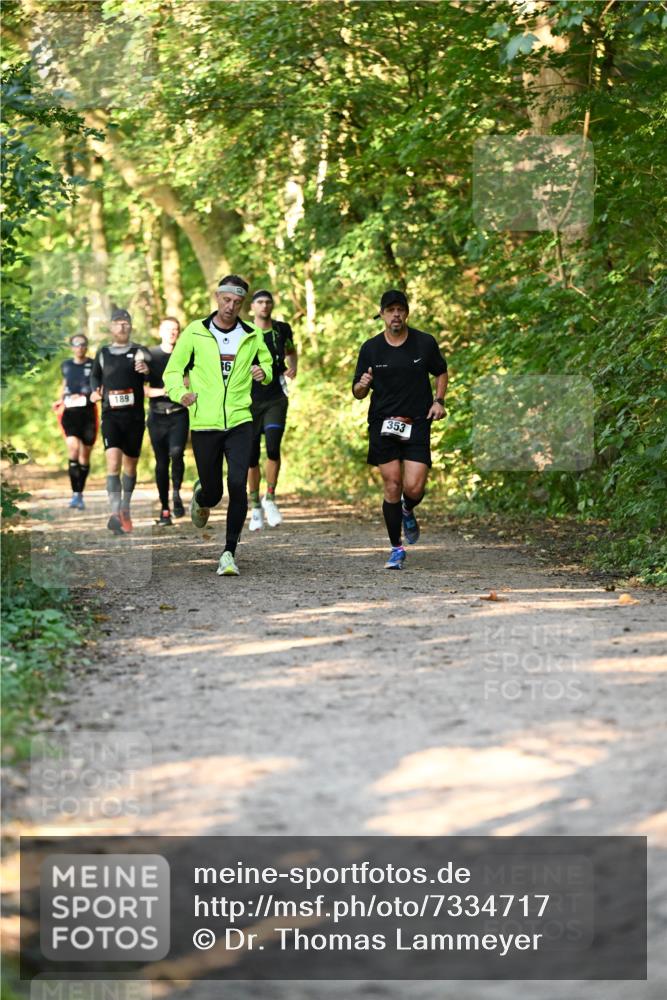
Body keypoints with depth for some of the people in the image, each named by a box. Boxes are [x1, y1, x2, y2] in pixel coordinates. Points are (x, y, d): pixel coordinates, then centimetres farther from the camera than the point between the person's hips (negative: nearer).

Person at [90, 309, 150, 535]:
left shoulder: (140, 352, 4)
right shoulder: (103, 353, 10)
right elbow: (95, 376, 27)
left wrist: (147, 370, -32)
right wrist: (96, 390, 5)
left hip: (134, 415, 0)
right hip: (111, 415, 0)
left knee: (130, 464, 10)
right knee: (113, 460, -17)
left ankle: (125, 510, 28)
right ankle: (115, 514, -23)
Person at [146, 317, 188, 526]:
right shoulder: (150, 356, 5)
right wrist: (163, 391, -13)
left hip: (179, 414, -1)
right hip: (157, 415, 1)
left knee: (176, 453, -23)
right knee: (161, 462, 2)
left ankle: (176, 493, -3)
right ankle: (164, 509, 9)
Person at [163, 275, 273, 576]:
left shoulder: (252, 336, 6)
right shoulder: (195, 332, 0)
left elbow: (267, 362, 22)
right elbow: (172, 370, 2)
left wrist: (264, 373, -3)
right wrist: (180, 392, -19)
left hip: (239, 422, 1)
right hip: (204, 424, -1)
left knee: (237, 486, -16)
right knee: (213, 493, 5)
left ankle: (229, 553, -6)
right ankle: (201, 496, 45)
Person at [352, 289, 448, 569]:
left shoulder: (425, 343, 1)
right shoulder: (370, 348, 2)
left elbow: (441, 372, 18)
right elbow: (358, 393, 7)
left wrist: (438, 401, 2)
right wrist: (362, 385, -17)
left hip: (417, 423, 0)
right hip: (383, 424, 0)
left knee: (414, 488, -11)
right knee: (392, 487, -3)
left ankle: (408, 512, 27)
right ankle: (396, 548, 11)